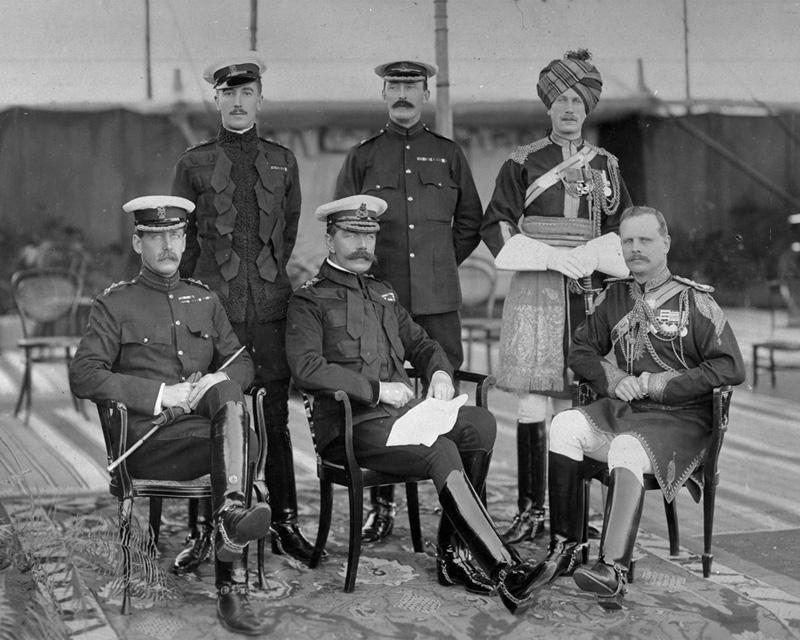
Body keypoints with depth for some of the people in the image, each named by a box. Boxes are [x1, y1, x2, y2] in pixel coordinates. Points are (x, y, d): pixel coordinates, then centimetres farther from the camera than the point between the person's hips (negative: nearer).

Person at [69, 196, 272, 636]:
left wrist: (217, 382, -8)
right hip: (149, 438, -4)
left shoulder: (205, 300, 23)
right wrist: (162, 395, -15)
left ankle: (232, 513, -45)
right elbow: (83, 376, -5)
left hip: (207, 422, 4)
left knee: (227, 396, -32)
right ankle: (232, 587, -38)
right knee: (241, 443, -32)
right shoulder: (114, 305, 8)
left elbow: (242, 364, 19)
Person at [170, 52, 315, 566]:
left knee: (274, 415, 2)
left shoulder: (282, 161, 12)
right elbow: (181, 239, 10)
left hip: (270, 306, 2)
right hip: (216, 306, -1)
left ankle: (284, 521, 7)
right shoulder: (194, 163, 6)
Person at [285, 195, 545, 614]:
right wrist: (378, 389, -17)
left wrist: (440, 372, 7)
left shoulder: (383, 294, 26)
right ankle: (504, 568, -32)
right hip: (352, 425, -7)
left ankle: (453, 552, -14)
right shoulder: (308, 301, 1)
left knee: (481, 424, -20)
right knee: (442, 452, -31)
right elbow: (307, 370, -13)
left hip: (402, 411, 7)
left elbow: (421, 344, 31)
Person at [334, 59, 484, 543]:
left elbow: (471, 222, 19)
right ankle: (381, 504, 9)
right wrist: (370, 269, 7)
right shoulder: (362, 157, 10)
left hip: (438, 298, 0)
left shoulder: (449, 154, 12)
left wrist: (442, 263, 13)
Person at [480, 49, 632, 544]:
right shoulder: (523, 162, 5)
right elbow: (495, 226, 0)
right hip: (536, 287, -2)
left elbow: (624, 230, 20)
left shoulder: (605, 165, 14)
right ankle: (531, 510, -3)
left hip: (589, 291, 2)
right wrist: (550, 258, -11)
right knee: (532, 399, -8)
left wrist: (600, 267, 2)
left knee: (571, 399, 3)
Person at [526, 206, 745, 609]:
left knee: (627, 448, -34)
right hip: (620, 409, 5)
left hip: (680, 419, -4)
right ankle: (564, 549, -20)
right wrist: (612, 379, -1)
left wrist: (655, 384, -11)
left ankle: (614, 571, -43)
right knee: (565, 425, -23)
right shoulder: (615, 296, 14)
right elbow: (581, 351, 21)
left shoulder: (694, 301, 0)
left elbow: (731, 369, -7)